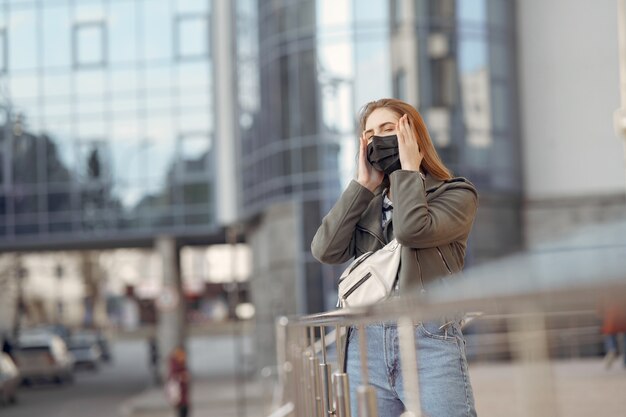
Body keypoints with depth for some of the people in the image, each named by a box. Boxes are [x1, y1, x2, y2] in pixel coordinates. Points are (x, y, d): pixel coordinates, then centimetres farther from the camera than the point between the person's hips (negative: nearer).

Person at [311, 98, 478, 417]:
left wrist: (409, 168, 2)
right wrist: (362, 184, 6)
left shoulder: (455, 193, 8)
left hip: (430, 343, -4)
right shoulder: (366, 204, 20)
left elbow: (412, 230, -12)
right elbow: (326, 251, 3)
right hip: (366, 346, 4)